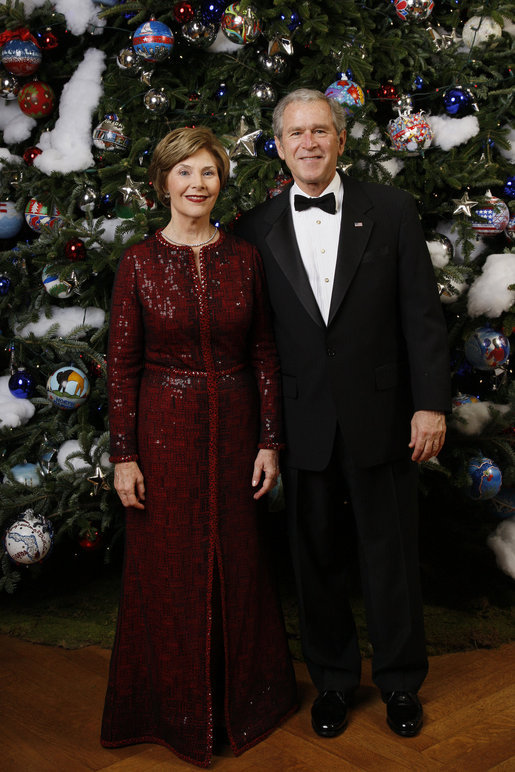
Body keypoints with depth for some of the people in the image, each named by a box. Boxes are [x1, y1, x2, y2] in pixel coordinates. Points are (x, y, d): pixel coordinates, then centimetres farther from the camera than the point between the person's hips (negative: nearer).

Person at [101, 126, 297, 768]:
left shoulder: (244, 258, 2)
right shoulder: (139, 263, -4)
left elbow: (263, 354, 4)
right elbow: (122, 364, -4)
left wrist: (270, 441, 0)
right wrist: (123, 455, -7)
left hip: (233, 427, 2)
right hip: (165, 430, -2)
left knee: (237, 562, 12)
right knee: (169, 567, 9)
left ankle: (244, 699, 35)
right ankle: (177, 708, 31)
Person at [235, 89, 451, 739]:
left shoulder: (391, 209, 0)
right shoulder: (256, 228, 3)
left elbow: (421, 312, -2)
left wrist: (430, 403, -7)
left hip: (380, 416, -1)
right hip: (302, 423, 2)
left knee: (390, 554, 11)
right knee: (316, 557, 13)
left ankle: (400, 681, 32)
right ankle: (333, 679, 34)